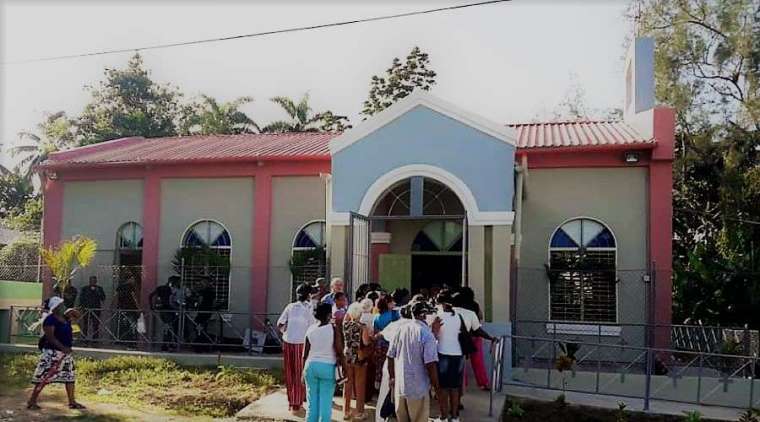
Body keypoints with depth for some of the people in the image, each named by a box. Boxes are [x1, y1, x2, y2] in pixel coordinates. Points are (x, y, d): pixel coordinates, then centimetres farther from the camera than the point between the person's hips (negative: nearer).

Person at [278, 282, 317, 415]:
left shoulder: (290, 306, 3)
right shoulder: (310, 308, -6)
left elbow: (279, 325, 2)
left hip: (288, 343, 3)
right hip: (302, 343, -3)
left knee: (289, 374, 14)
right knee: (300, 374, 7)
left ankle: (291, 402, 23)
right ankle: (297, 404, 11)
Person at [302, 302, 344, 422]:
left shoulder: (310, 329, 2)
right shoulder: (333, 329, -9)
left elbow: (305, 353, 6)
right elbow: (339, 351, -12)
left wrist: (304, 371, 15)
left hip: (311, 366, 4)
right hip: (327, 367, -4)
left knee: (312, 401, 12)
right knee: (326, 402, 3)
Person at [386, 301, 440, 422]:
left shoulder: (400, 329, -1)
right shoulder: (427, 333, -15)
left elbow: (390, 356, 6)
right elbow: (430, 364, -19)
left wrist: (392, 377, 19)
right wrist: (436, 387, -8)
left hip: (399, 385, 5)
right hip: (418, 388, -5)